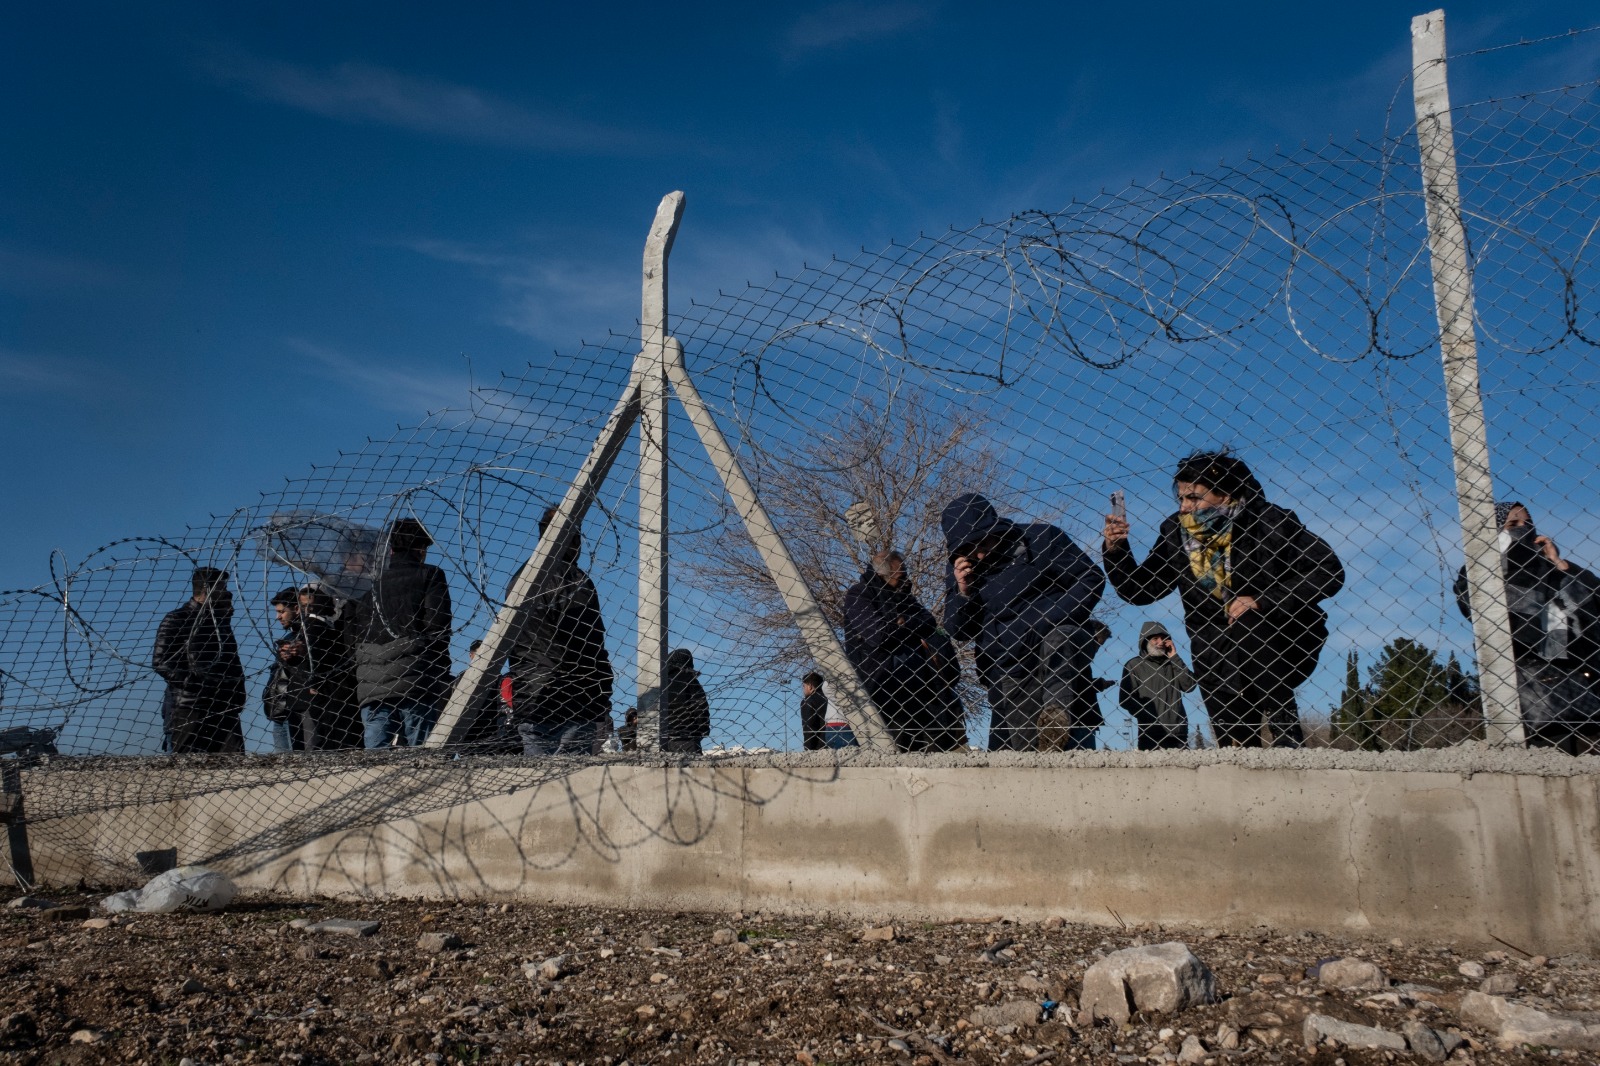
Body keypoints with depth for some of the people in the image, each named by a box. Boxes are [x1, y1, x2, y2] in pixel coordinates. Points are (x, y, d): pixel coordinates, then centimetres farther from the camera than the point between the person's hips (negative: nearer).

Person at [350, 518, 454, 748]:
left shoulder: (370, 582, 21)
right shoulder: (430, 576, 7)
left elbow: (356, 636, 16)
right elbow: (438, 630, -4)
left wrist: (364, 676, 18)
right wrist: (442, 684, -3)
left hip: (371, 687, 4)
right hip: (416, 684, -4)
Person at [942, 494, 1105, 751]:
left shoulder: (1041, 538, -4)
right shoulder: (960, 570, 8)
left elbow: (1091, 578, -3)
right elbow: (958, 631, 9)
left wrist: (1056, 619, -16)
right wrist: (962, 593, -10)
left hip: (1057, 654, -4)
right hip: (1007, 675, 4)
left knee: (1057, 641, -37)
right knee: (1011, 750, -4)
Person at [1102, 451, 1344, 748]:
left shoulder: (1268, 520, -13)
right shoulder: (1175, 534, -3)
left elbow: (1330, 571, -13)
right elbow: (1138, 591, 3)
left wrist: (1261, 602, -22)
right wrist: (1116, 551, -14)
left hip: (1281, 640, -2)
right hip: (1219, 649, 2)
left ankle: (1288, 741, -19)